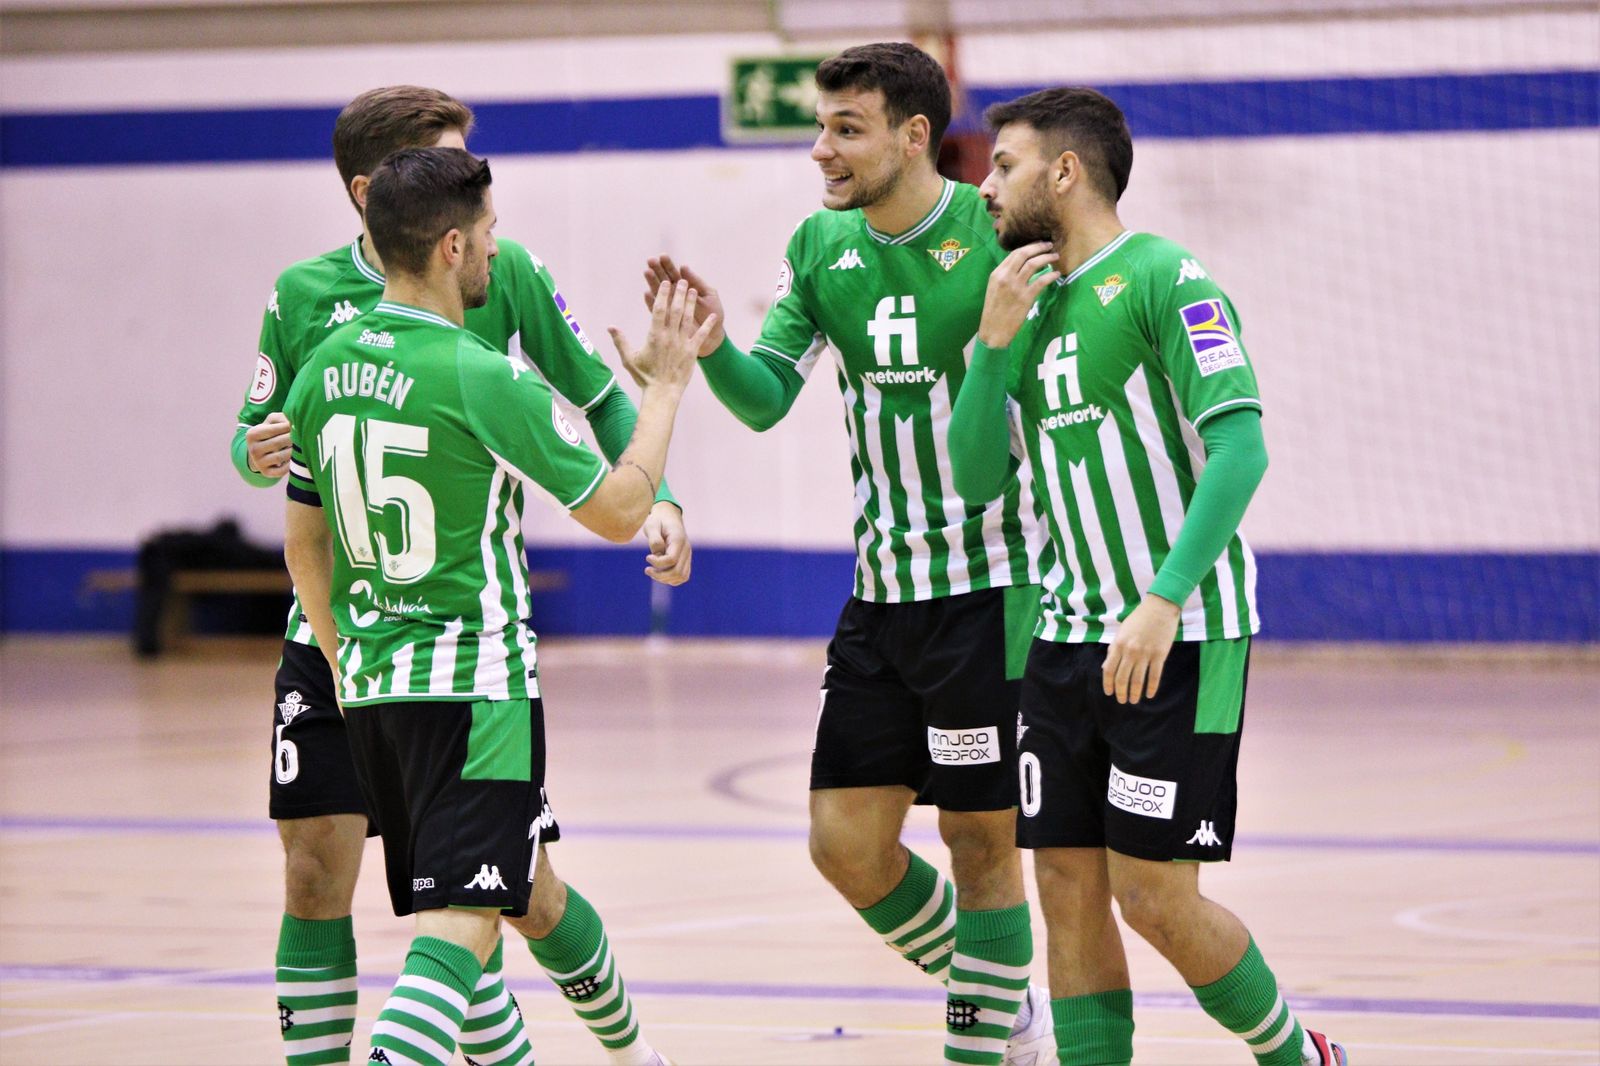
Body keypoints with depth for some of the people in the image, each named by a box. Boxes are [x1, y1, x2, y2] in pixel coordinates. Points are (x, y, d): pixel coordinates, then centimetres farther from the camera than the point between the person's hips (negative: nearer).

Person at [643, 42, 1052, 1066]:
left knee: (980, 840, 0)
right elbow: (767, 398, 4)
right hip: (882, 590, 6)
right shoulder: (821, 248, 6)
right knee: (846, 842, 5)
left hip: (990, 586, -6)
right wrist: (711, 343, -14)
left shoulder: (998, 236, -11)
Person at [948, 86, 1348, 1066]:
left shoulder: (1166, 280, -10)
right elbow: (979, 478, 12)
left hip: (1179, 640, -7)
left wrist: (1164, 601, -27)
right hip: (1072, 639, 7)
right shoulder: (1040, 305, 14)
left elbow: (1241, 448, -19)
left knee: (1153, 892, -6)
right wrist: (995, 342, -1)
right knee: (1070, 886, 2)